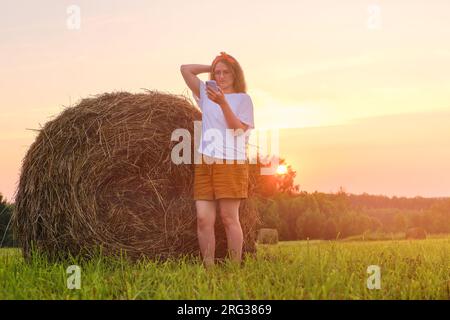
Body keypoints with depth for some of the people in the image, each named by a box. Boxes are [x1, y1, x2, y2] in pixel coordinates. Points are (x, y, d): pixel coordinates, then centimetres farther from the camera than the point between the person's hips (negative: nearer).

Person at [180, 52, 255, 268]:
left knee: (229, 218, -5)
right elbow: (185, 69, 18)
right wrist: (211, 67, 16)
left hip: (231, 163, -4)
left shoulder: (242, 98, 7)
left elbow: (239, 129, -8)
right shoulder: (206, 95, 18)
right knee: (203, 219, -3)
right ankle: (208, 268, 1)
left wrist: (223, 103, -18)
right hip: (204, 164, 4)